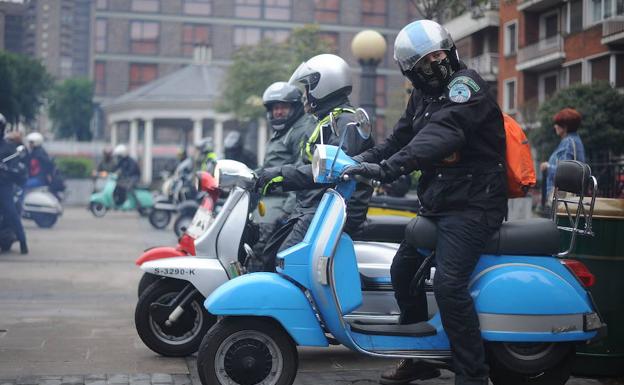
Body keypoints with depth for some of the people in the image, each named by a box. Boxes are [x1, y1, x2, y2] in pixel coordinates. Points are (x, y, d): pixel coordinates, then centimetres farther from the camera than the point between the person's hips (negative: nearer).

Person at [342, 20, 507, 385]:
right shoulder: (422, 96, 16)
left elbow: (441, 134, -30)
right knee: (403, 271, 16)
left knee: (448, 284, -23)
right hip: (437, 204, 10)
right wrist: (361, 160, -4)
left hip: (473, 204, -10)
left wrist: (388, 167, -40)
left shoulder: (466, 84, -14)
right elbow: (400, 138, 14)